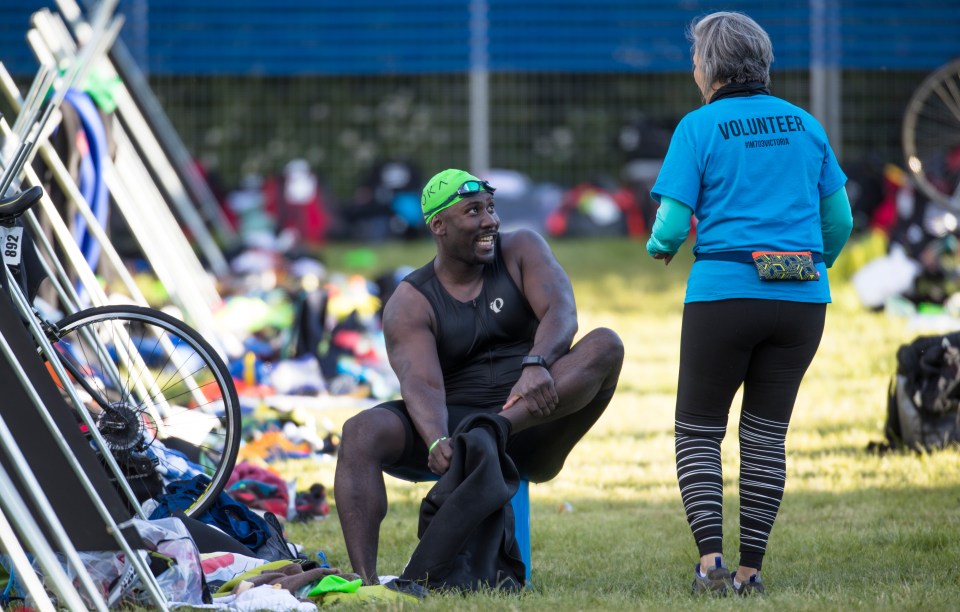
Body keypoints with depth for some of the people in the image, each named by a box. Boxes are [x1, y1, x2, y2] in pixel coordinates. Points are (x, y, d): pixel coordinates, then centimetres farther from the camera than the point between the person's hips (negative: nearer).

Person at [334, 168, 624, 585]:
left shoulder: (521, 250, 6)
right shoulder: (409, 304, 1)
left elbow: (560, 312, -12)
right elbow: (422, 384, -15)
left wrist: (536, 364, -35)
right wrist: (437, 443, -38)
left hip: (531, 419, 0)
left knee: (605, 346, -25)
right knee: (360, 433, -26)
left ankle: (498, 429, -43)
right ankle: (364, 578, -37)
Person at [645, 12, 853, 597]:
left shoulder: (699, 127, -3)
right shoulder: (804, 125, 9)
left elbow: (673, 224, -8)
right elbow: (839, 219, 12)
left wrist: (660, 246, 14)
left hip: (724, 291, -4)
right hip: (803, 296, 4)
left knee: (698, 432, 7)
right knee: (767, 434, 10)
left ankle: (711, 558, -8)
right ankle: (750, 569, 7)